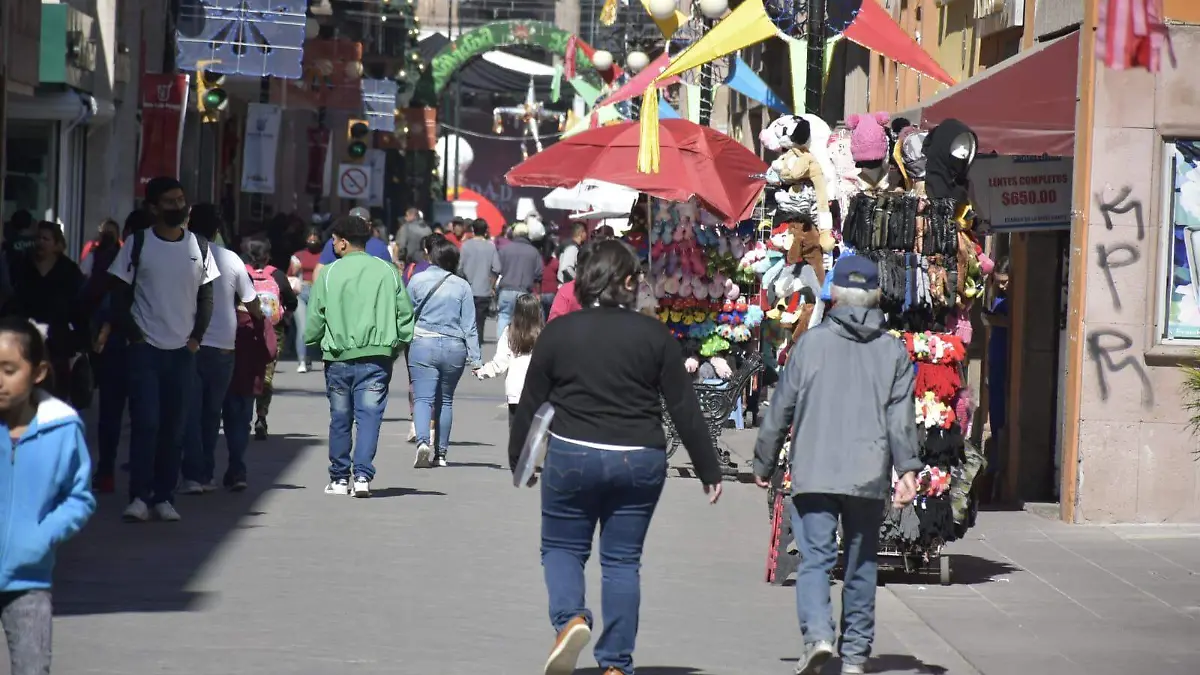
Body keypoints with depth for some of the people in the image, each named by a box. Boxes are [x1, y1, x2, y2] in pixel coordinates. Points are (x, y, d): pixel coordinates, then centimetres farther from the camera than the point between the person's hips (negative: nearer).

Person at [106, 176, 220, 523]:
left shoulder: (199, 246, 7)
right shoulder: (138, 244, -2)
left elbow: (206, 296, 12)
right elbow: (119, 295, 0)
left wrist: (197, 337, 1)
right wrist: (133, 335, -8)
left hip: (183, 350, 3)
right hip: (145, 348, -3)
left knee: (174, 427, 4)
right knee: (145, 423, -10)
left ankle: (164, 497, 11)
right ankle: (139, 497, -8)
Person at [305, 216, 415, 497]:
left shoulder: (329, 274, -3)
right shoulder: (388, 271, 3)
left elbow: (314, 318, -1)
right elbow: (405, 315, 4)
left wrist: (314, 342, 17)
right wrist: (397, 345, 16)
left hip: (339, 357, 0)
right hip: (377, 357, 0)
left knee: (340, 420, 12)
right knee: (369, 416, -1)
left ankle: (339, 479, 19)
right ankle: (362, 476, -14)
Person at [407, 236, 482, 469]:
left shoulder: (417, 280, -2)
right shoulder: (462, 286, 0)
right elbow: (469, 325, 1)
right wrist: (475, 358, 3)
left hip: (423, 345, -2)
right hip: (454, 348, 2)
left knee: (423, 398, -7)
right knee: (445, 400, 15)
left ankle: (423, 441, -31)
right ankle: (440, 452, 20)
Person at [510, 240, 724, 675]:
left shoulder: (558, 332, 0)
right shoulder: (655, 336, -1)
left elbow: (530, 403, 5)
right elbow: (684, 409, 0)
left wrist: (517, 459, 18)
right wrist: (709, 470, 8)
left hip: (572, 458, -1)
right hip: (640, 461, 1)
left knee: (562, 547, 15)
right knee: (622, 560, 9)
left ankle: (569, 618, -12)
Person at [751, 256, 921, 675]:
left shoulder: (811, 343, 2)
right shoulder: (894, 351, 6)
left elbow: (780, 410, 5)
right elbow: (901, 417, -5)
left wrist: (763, 464, 15)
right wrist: (907, 469, -8)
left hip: (813, 473, -2)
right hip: (870, 478, 2)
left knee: (815, 558, -2)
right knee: (861, 565, 11)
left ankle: (817, 633, -24)